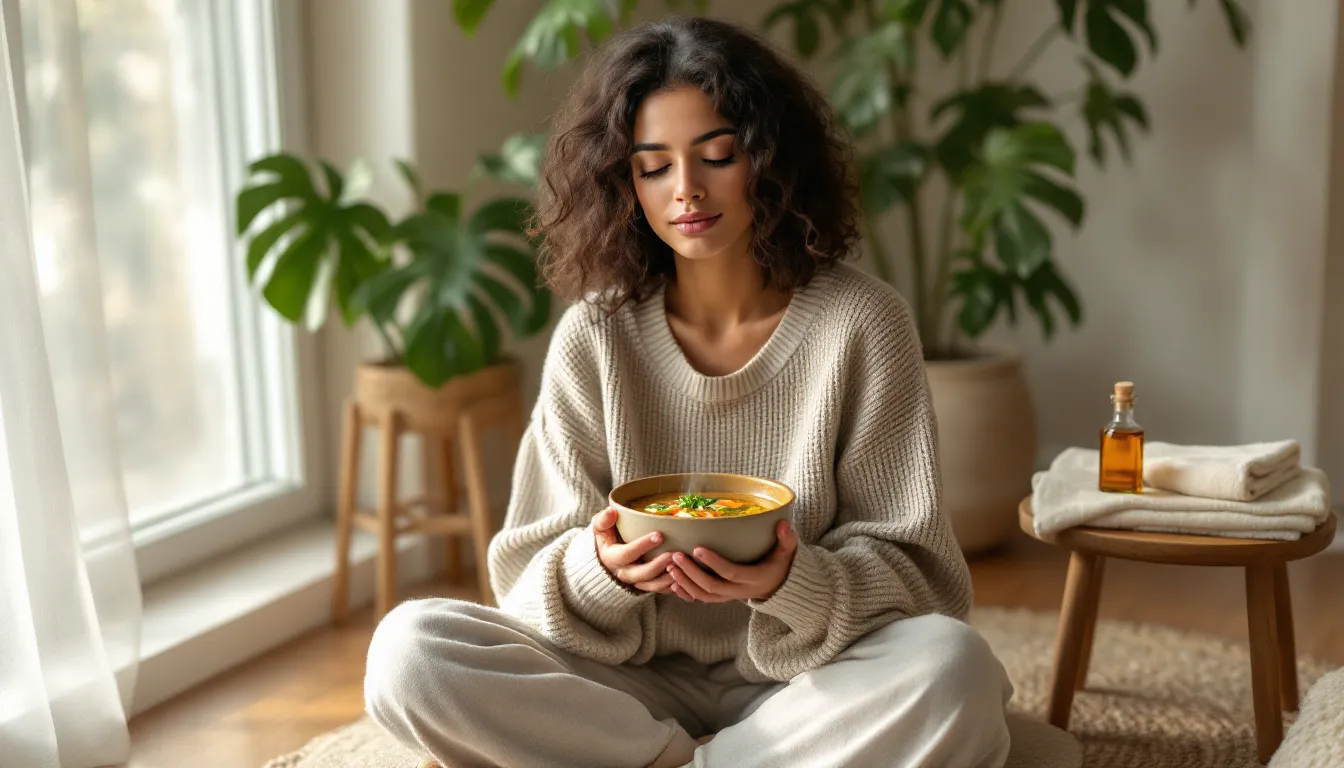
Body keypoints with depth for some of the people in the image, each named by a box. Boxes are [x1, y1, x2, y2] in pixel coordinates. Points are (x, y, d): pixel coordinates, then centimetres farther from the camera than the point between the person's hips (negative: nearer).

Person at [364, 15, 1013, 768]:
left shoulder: (862, 322, -7)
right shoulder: (594, 337, -3)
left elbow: (914, 568, -6)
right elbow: (537, 581, -1)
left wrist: (793, 582, -28)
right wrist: (601, 570, -26)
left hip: (801, 685, -1)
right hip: (638, 685, 1)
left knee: (951, 666, -33)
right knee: (410, 649, -22)